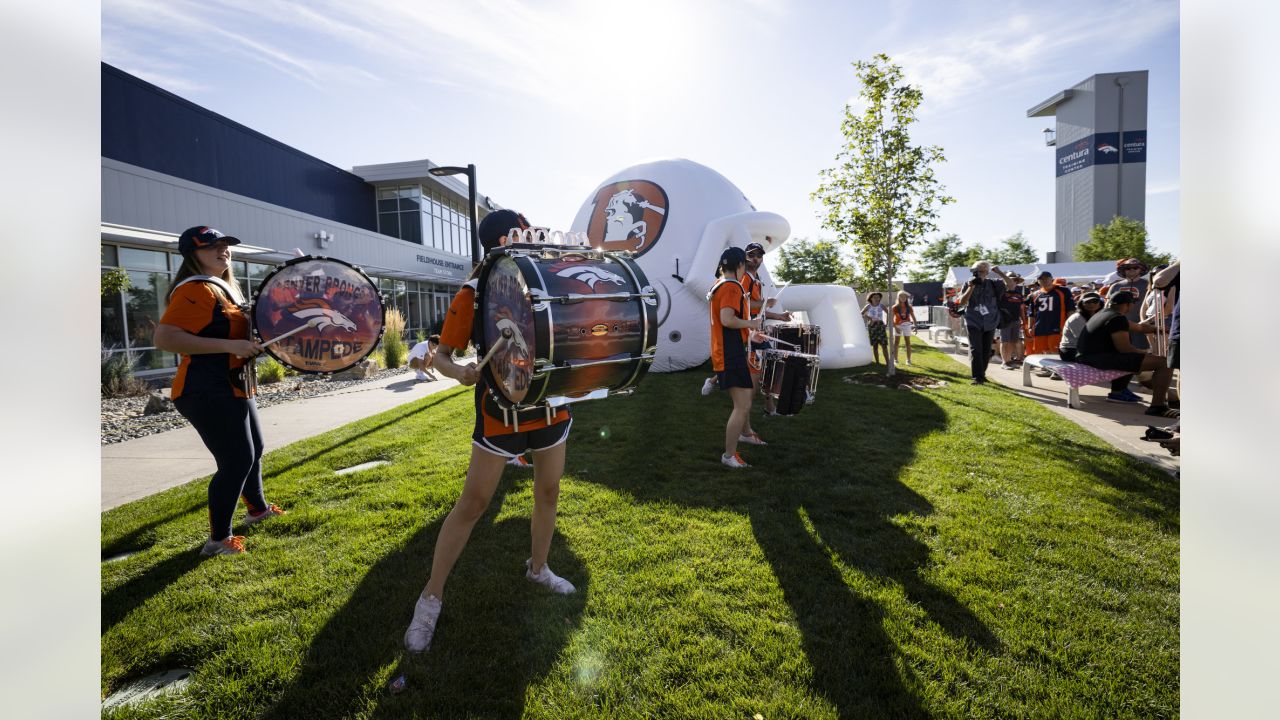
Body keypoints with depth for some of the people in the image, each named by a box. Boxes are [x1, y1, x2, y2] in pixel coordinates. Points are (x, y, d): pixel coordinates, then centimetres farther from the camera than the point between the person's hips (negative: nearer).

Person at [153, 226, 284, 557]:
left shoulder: (225, 288, 15)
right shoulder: (196, 290, -16)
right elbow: (164, 337, -27)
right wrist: (230, 346, -30)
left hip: (233, 388, 11)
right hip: (208, 392, -11)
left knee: (254, 449, 22)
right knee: (237, 460, -9)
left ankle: (258, 508, 42)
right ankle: (218, 539, 4)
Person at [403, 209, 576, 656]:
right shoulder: (474, 295, -12)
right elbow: (442, 355, -9)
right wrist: (459, 372, -31)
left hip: (551, 406, 5)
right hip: (500, 412, -4)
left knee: (549, 492, 16)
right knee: (473, 502, 2)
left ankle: (538, 568, 40)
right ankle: (431, 596, 19)